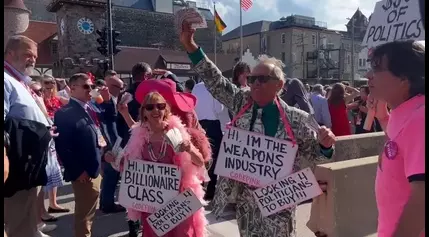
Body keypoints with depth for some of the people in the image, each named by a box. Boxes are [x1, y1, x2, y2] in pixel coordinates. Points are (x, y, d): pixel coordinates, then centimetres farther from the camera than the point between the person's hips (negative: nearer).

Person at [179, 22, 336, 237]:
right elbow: (214, 81, -2)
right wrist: (190, 45, -8)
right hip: (244, 195, 4)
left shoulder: (296, 119, -10)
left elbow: (313, 155, -1)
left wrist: (325, 145, -24)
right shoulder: (242, 102, -2)